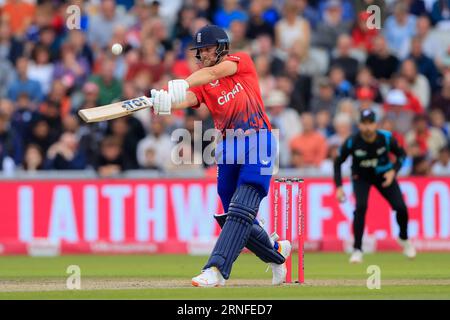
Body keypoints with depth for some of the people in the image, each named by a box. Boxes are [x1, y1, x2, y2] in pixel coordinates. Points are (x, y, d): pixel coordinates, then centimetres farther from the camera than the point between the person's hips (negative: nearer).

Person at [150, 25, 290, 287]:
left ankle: (216, 270, -27)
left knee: (240, 211, -17)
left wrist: (182, 85, -35)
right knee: (236, 221, 8)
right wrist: (165, 101, -37)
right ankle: (276, 251, 33)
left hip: (258, 142, -6)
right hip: (228, 147, 6)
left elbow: (214, 72, -18)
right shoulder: (201, 85, 10)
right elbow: (187, 99, -13)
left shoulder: (242, 61, 2)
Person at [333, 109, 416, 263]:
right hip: (361, 177, -1)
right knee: (361, 206, -26)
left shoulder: (386, 138, -23)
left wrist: (393, 171, -21)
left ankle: (404, 238, 24)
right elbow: (338, 162, -9)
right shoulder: (352, 142, -25)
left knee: (400, 207, -9)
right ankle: (357, 250, -16)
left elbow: (401, 154, -4)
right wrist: (338, 187, -16)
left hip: (383, 175, 1)